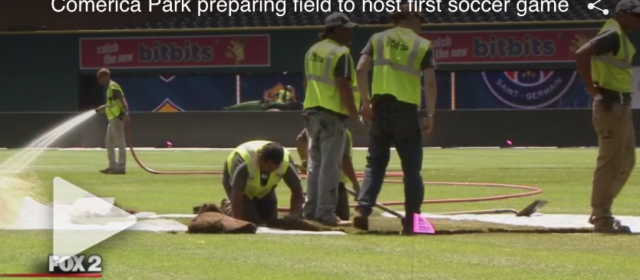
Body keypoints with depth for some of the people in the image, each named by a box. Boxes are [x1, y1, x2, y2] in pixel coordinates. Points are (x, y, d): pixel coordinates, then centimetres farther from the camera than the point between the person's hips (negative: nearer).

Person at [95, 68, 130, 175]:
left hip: (117, 118, -11)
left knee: (120, 143, -7)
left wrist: (126, 113, -37)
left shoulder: (113, 87, -14)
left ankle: (121, 167, -5)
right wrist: (101, 109, 21)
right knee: (109, 142, 16)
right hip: (112, 119, 11)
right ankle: (113, 166, 22)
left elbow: (123, 100, -25)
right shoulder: (110, 88, 17)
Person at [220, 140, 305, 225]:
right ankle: (228, 207, 14)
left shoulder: (286, 162, -34)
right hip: (236, 181, -4)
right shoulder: (243, 162, -45)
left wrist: (292, 217, -30)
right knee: (250, 221, -17)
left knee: (272, 221, 1)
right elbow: (236, 197, -40)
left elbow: (297, 191, -21)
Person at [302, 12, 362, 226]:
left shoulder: (312, 51, 13)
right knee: (330, 164, -5)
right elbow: (343, 87, -18)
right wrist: (355, 117, -15)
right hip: (332, 114, -8)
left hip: (312, 112, 8)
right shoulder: (340, 53, -12)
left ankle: (311, 209, 18)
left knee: (315, 162, 16)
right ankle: (325, 212, -5)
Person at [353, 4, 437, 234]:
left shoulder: (378, 39, 10)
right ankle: (411, 221, 3)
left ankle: (363, 210, -6)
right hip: (407, 111, -2)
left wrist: (365, 102, 2)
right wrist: (430, 115, 0)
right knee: (412, 168, 6)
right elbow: (430, 82, -5)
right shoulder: (423, 45, 4)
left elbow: (361, 70, -3)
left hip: (380, 108, 2)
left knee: (375, 163, 12)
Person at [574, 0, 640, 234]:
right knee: (610, 162, -6)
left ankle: (600, 212, 23)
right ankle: (601, 218, -1)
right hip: (610, 105, -10)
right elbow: (581, 54, -28)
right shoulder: (613, 35, -15)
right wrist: (592, 88, -22)